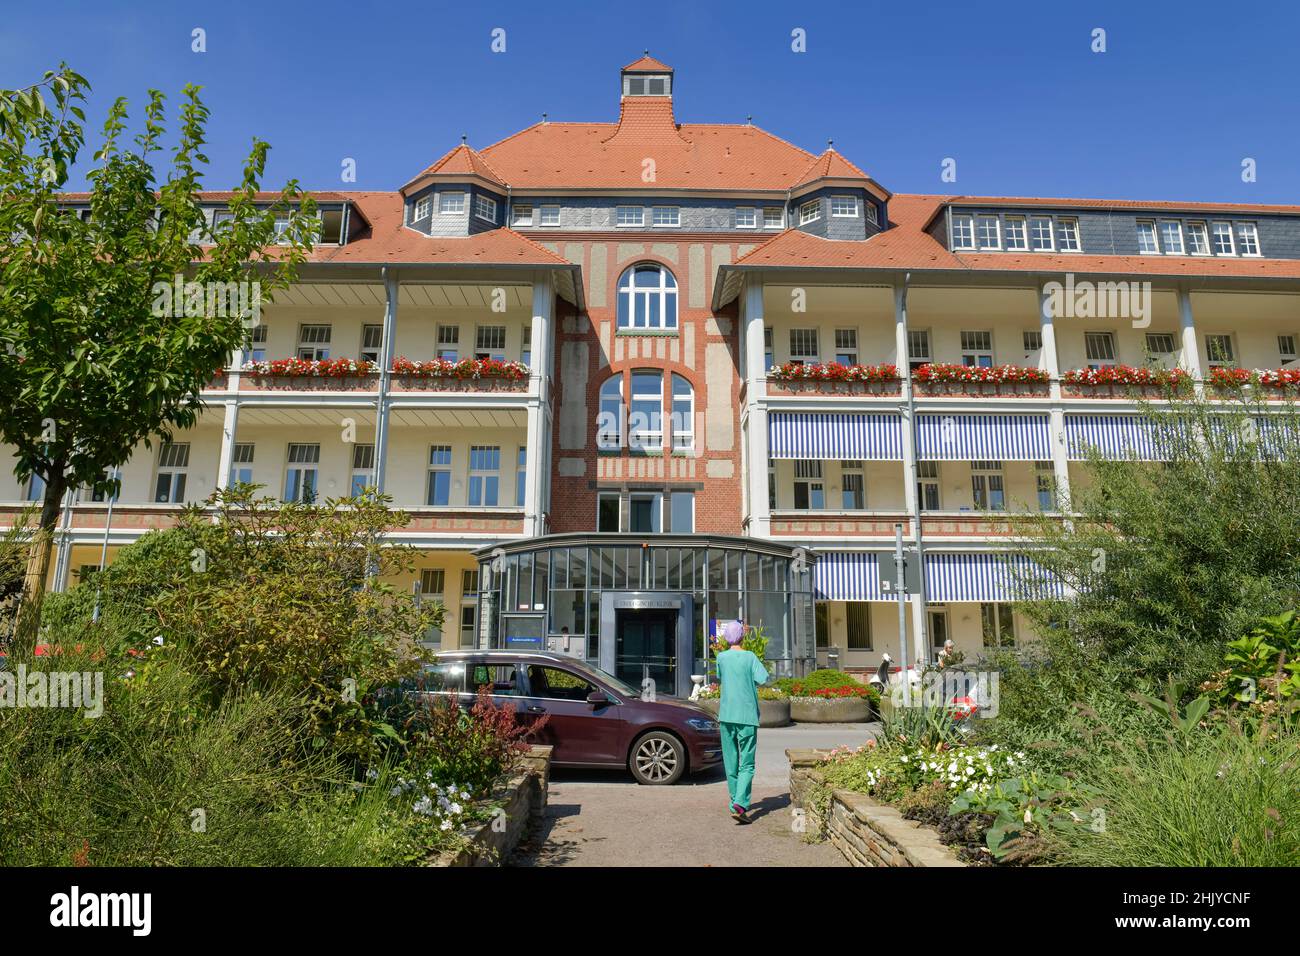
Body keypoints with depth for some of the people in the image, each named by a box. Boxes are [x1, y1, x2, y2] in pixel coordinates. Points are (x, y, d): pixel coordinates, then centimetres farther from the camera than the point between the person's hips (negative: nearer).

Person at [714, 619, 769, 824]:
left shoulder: (721, 657, 4)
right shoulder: (750, 657, -4)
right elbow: (764, 679, -13)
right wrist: (752, 681, 6)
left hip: (726, 716, 3)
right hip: (747, 716, -3)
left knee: (731, 763, 13)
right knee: (746, 764, -3)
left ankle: (735, 800, 22)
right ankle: (740, 803, -18)